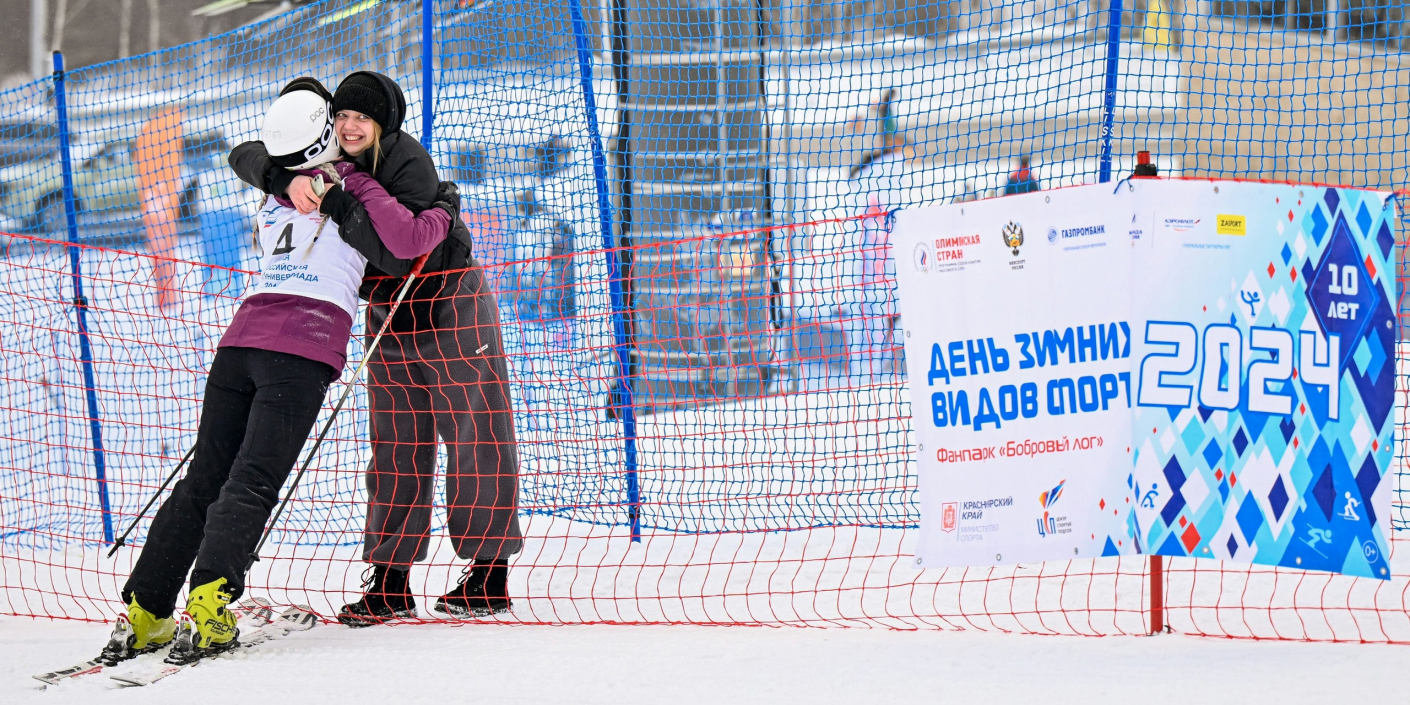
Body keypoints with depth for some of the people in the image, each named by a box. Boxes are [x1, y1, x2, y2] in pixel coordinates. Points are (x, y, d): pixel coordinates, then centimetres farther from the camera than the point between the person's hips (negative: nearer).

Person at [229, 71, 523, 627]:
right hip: (389, 313, 6)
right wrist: (287, 180, -28)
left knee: (476, 436, -2)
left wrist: (338, 205, -36)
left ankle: (490, 577, 5)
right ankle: (390, 583, 7)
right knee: (395, 445, 6)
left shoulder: (410, 163, -23)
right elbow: (247, 157, -9)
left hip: (451, 305, -6)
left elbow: (398, 252, -30)